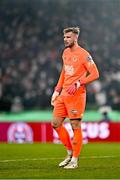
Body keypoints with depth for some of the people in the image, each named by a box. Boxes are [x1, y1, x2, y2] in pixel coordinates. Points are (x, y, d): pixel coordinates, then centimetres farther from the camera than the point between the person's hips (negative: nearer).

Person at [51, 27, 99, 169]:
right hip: (64, 94, 8)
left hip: (76, 95, -8)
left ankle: (75, 160, 5)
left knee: (75, 126, -3)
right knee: (56, 123, 7)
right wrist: (57, 90, 19)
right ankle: (70, 152, 21)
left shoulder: (83, 54, -11)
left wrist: (78, 83, -21)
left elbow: (95, 74, -14)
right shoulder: (65, 53, 14)